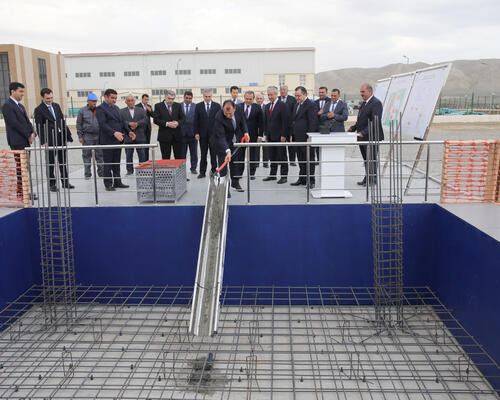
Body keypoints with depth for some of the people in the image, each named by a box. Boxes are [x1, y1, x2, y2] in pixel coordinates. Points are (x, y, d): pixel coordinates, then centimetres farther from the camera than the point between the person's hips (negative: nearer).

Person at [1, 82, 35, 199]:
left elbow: (27, 121, 18)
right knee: (20, 167, -8)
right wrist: (28, 135, -12)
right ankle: (20, 193, -4)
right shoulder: (7, 105, -8)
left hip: (25, 141, 8)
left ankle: (25, 191, 13)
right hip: (17, 142, -8)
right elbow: (14, 123, -15)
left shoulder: (20, 106, 20)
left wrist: (32, 133, 0)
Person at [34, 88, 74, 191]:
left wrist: (67, 135, 11)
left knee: (63, 161, 11)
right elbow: (39, 127, -8)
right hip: (50, 140, -5)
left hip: (61, 137, 5)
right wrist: (43, 142, -14)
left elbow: (63, 121, 16)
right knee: (51, 163, 3)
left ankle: (65, 182, 20)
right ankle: (52, 184, 12)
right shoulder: (39, 110, -5)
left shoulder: (56, 106, 12)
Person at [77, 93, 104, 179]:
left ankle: (101, 172, 9)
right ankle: (87, 174, 10)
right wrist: (80, 136, -3)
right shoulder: (82, 111, 3)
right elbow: (78, 124, 3)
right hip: (87, 137, -2)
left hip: (98, 136, 2)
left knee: (100, 155, 3)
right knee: (87, 155, 3)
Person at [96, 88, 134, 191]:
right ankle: (108, 184, 6)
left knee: (117, 163, 12)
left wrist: (129, 131, 4)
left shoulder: (116, 108, 18)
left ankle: (117, 182, 19)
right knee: (108, 163, 0)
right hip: (107, 141, -7)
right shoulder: (100, 109, -8)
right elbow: (102, 124, -19)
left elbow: (122, 121, 20)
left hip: (118, 140, 7)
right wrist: (114, 133, -31)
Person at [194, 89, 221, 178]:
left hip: (214, 133, 0)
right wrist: (196, 133, -4)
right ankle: (202, 172, 9)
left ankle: (214, 170, 14)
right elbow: (196, 120, 4)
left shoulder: (217, 106, 3)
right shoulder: (198, 106, 4)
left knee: (213, 153, 5)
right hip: (203, 134, 0)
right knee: (203, 154, 4)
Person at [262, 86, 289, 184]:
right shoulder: (267, 106, 13)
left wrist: (283, 135, -15)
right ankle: (272, 175, 19)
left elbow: (285, 121, -12)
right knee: (272, 157, 11)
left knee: (282, 157, 0)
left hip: (279, 136, -6)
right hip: (270, 136, 6)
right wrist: (265, 134, 11)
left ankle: (284, 176, 5)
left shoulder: (282, 106, -8)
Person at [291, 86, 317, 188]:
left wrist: (309, 137, -20)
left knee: (309, 159, -2)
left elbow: (313, 122, -15)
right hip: (298, 138, 9)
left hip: (306, 138, -8)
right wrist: (292, 135, 16)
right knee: (301, 159, 13)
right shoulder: (296, 105, 17)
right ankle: (302, 179, 21)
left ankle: (311, 181, 2)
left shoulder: (311, 105, -10)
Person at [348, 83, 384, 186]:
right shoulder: (364, 103, 15)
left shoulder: (376, 103, -14)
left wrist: (363, 132, -28)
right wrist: (353, 128, 8)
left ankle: (373, 180, 8)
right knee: (366, 159, 14)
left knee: (371, 159, -1)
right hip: (362, 137, 9)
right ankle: (367, 178, 23)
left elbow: (375, 121, -23)